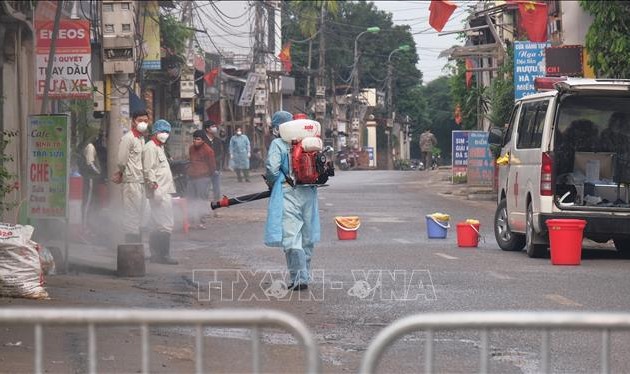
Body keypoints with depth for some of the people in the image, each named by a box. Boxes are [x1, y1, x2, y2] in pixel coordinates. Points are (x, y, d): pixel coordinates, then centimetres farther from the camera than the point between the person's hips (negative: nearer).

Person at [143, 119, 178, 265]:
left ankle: (156, 254, 16)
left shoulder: (159, 147, 22)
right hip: (159, 192, -11)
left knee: (157, 225, 12)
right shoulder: (150, 147, -10)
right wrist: (155, 187, -25)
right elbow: (148, 170, -18)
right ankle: (163, 254, -14)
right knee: (166, 224, -14)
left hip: (164, 192, 11)